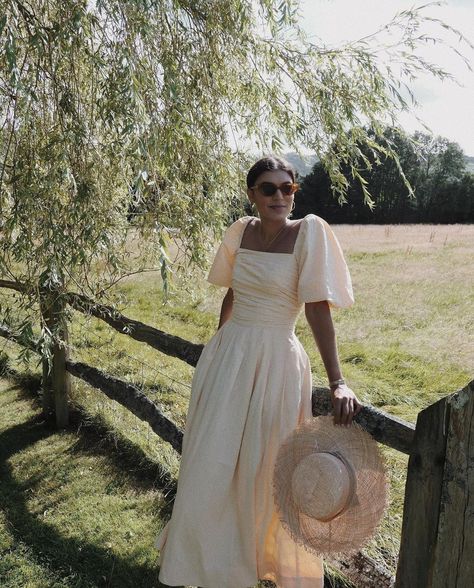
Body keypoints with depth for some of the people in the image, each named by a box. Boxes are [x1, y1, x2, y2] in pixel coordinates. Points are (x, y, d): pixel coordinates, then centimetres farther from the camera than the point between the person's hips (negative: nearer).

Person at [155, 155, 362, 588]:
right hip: (226, 358, 5)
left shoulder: (309, 232, -11)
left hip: (274, 364, -4)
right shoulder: (241, 231, 3)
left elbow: (318, 308, -16)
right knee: (209, 468, 14)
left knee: (265, 472, 9)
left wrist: (337, 382, -22)